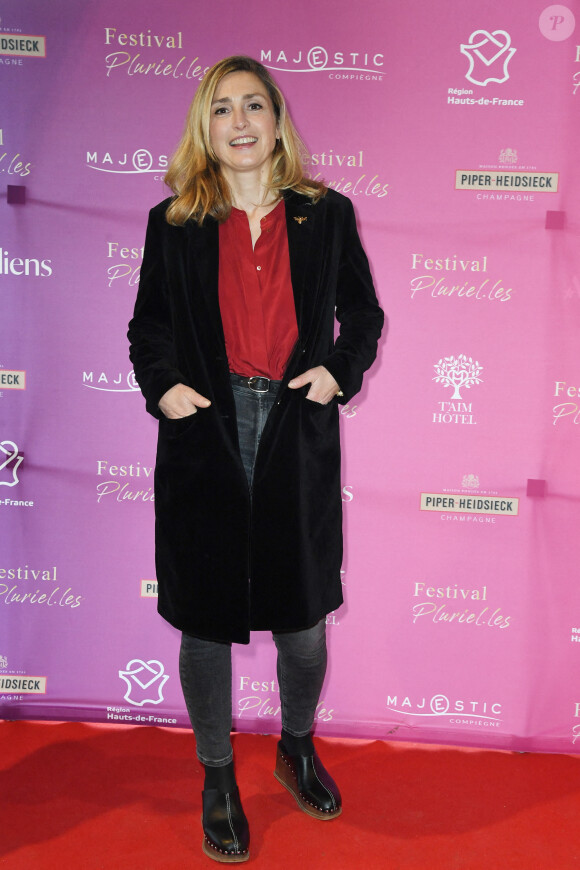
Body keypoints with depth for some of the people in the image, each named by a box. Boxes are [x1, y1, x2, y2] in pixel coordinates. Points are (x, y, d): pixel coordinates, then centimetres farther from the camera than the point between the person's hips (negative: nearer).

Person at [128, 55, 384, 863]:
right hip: (206, 436, 0)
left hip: (298, 438, 1)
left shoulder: (326, 213, 6)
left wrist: (340, 371, -5)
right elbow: (148, 326, 10)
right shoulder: (173, 223, 5)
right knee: (205, 620, 8)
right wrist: (162, 386, -8)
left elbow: (363, 312, 12)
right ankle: (218, 779, 30)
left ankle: (297, 749, 40)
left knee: (301, 615, 11)